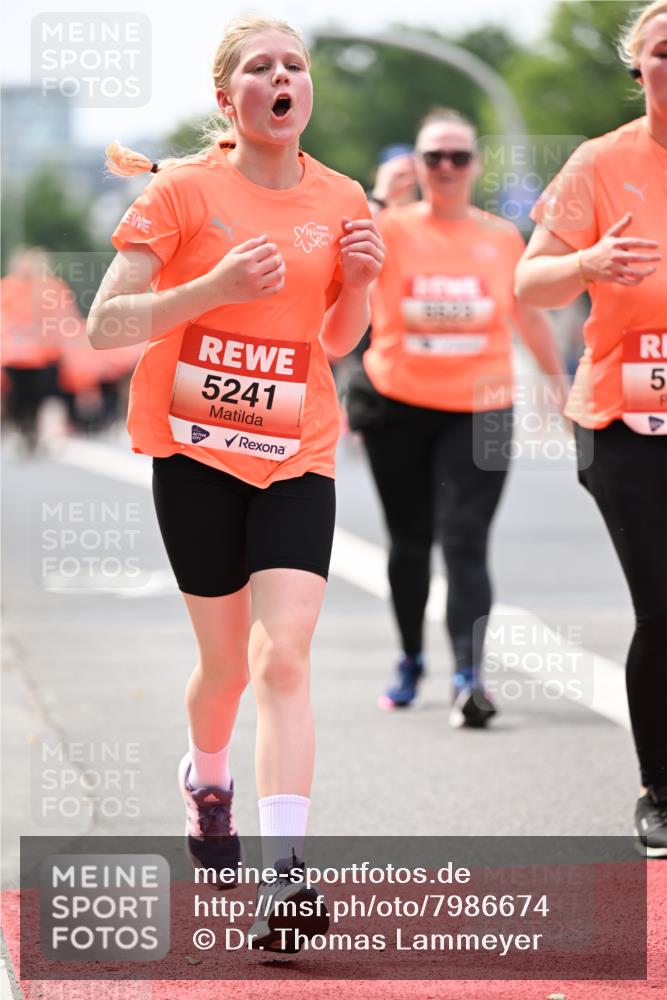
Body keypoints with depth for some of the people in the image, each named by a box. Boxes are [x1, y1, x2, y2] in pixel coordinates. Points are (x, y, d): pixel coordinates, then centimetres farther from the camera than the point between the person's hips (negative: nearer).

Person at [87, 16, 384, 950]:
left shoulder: (340, 202, 4)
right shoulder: (185, 190, -7)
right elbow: (105, 323, -10)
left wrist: (358, 283, -4)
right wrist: (213, 287, -23)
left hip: (297, 458, 1)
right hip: (195, 452, -1)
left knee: (284, 660, -14)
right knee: (228, 661, 11)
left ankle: (282, 876, -19)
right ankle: (206, 777, 44)